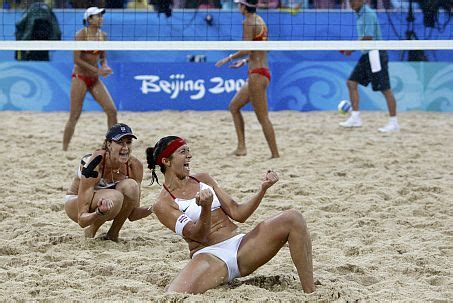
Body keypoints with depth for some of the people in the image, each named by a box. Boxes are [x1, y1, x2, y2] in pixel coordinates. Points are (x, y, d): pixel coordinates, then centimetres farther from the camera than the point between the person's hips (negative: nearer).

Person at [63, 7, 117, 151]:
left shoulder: (103, 35, 5)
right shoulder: (81, 34, -13)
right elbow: (77, 60, -17)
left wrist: (105, 66, -6)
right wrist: (96, 70, -21)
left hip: (95, 80, 6)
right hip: (80, 78, -6)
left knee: (112, 111, -3)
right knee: (74, 116, -5)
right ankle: (64, 149, 2)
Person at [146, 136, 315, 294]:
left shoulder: (203, 179, 17)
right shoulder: (163, 205, -1)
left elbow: (237, 214, 13)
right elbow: (198, 236, -13)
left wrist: (263, 189, -1)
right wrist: (205, 207, -33)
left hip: (240, 245, 6)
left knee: (293, 218, -17)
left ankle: (310, 293, -19)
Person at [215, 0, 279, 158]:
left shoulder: (249, 22, -12)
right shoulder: (260, 21, 15)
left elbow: (247, 50, -19)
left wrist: (230, 58, -6)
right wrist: (244, 61, 25)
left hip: (256, 75, -10)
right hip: (263, 72, 10)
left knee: (263, 118, -7)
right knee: (234, 106, 18)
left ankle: (275, 155, -6)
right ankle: (241, 146, 14)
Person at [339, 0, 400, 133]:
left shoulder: (369, 14, -15)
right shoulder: (360, 15, 14)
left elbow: (368, 38, -21)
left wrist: (351, 48, -12)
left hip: (375, 54, -10)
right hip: (366, 55, 10)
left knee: (385, 89, -5)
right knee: (352, 82, 6)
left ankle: (394, 122, 0)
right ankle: (355, 118, 9)